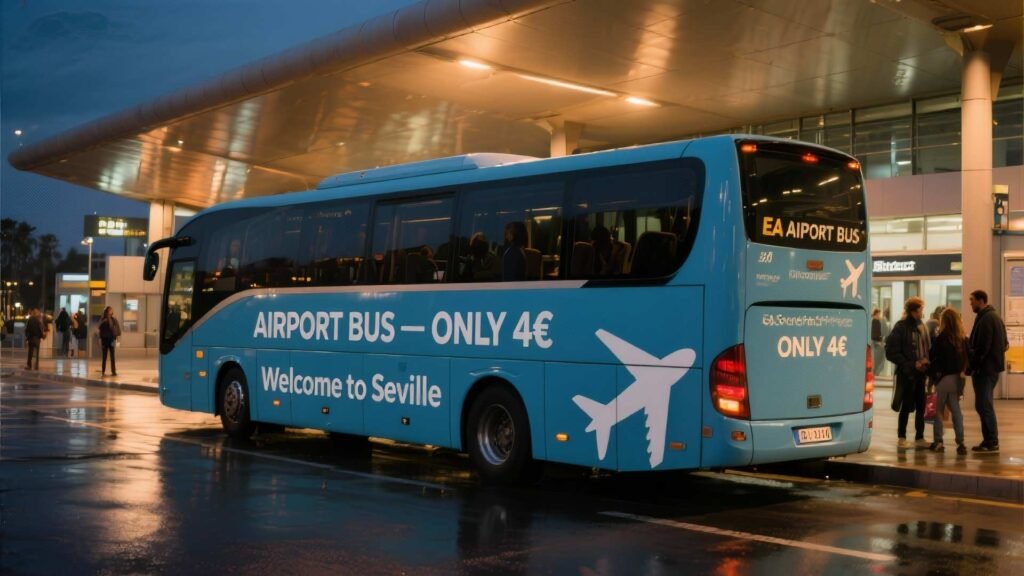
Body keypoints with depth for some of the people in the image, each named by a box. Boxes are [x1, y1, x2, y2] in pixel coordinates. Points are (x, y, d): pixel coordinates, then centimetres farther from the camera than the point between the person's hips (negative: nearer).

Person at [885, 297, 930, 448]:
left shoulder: (922, 327, 8)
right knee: (906, 406, 3)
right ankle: (902, 437, 15)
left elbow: (926, 348, 16)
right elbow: (891, 353, -11)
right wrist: (911, 364, -14)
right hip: (906, 373, -5)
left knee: (921, 406, 8)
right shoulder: (901, 327, -10)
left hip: (920, 373, 5)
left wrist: (925, 361, -5)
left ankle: (919, 437, 19)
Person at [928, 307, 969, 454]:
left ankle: (938, 442, 8)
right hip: (957, 378, 5)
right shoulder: (963, 339, 2)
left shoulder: (941, 338, -12)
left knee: (938, 410, 7)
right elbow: (967, 358, 7)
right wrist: (962, 371, 13)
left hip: (944, 377, -5)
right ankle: (960, 442, 5)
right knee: (956, 410, 10)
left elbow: (932, 356, -7)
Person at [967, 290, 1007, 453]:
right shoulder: (995, 316, 16)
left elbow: (982, 347, -21)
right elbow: (1003, 344, 21)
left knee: (983, 405, -6)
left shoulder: (985, 319, -16)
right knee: (984, 405, 14)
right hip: (993, 366, 10)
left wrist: (971, 366, -14)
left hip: (985, 368, -10)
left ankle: (991, 442, -4)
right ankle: (990, 440, 17)